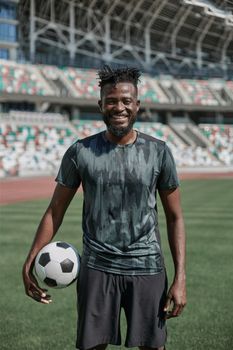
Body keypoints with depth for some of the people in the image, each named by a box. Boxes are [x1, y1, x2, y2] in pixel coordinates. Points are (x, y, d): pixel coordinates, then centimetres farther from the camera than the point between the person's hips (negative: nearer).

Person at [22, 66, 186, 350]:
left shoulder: (158, 152, 0)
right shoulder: (80, 152, -1)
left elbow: (174, 217, 3)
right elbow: (55, 211, 5)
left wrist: (180, 278, -3)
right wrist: (30, 263, -3)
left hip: (147, 269, 0)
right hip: (97, 269, 0)